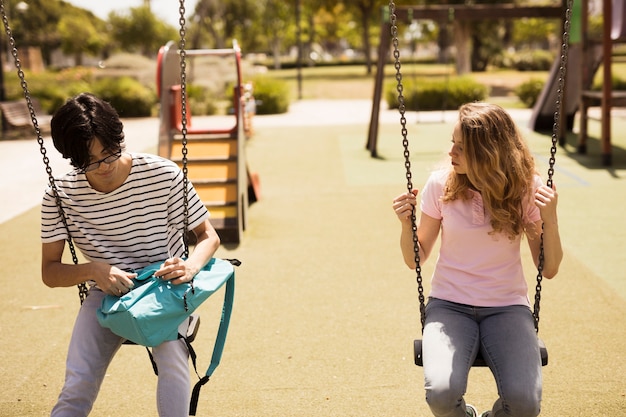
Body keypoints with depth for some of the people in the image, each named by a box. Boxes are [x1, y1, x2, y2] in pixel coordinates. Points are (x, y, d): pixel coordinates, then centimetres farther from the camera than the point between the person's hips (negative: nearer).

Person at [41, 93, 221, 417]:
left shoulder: (163, 175, -14)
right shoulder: (60, 196, -10)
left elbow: (208, 236, -4)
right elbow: (49, 272, -3)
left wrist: (191, 265, -28)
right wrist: (93, 270, -25)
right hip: (106, 292, 1)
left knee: (173, 361, -29)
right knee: (77, 386, -18)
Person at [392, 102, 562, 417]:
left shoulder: (525, 190, -5)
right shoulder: (441, 184, -5)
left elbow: (549, 269, -1)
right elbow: (415, 260, 4)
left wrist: (550, 220, -16)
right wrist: (407, 224, -14)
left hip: (507, 307, 0)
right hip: (449, 305, 0)